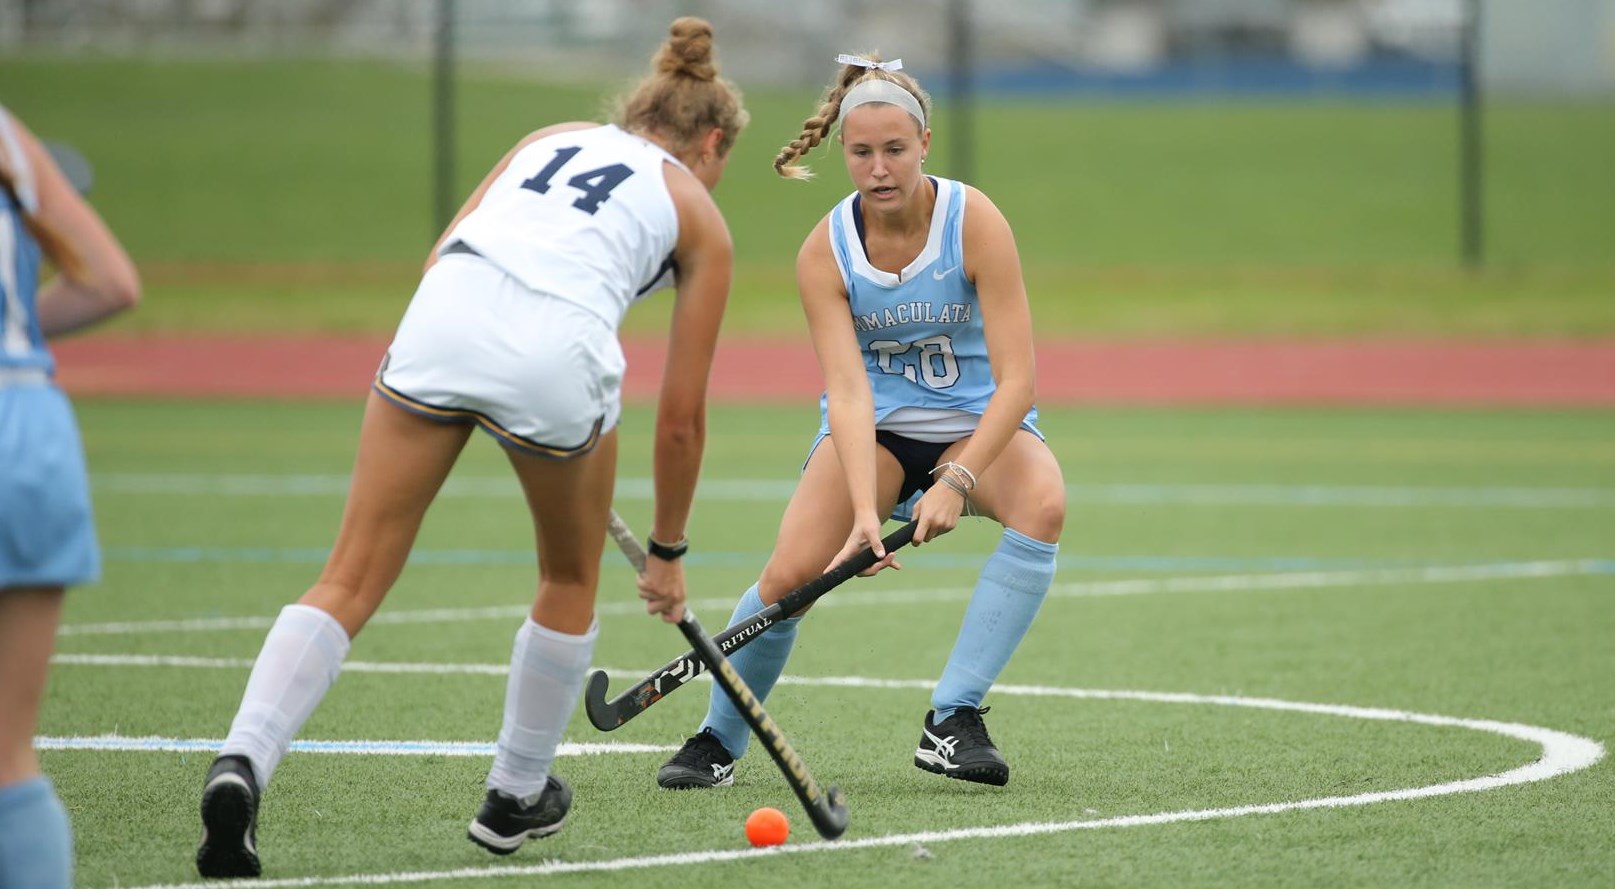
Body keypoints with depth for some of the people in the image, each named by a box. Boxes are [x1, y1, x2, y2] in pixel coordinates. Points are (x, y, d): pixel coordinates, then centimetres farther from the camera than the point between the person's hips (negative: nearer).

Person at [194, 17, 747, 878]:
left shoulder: (552, 137, 33)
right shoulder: (701, 218, 25)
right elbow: (680, 417, 24)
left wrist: (456, 380, 30)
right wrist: (667, 550, 35)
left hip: (440, 319, 2)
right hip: (559, 352, -2)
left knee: (349, 582, 2)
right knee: (570, 579, 26)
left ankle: (242, 762, -20)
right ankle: (514, 799, 36)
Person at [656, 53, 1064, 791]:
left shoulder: (975, 223, -20)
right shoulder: (825, 251, -16)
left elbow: (1016, 378, -24)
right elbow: (847, 390, -24)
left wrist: (957, 481, -36)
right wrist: (865, 510, -39)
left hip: (978, 424, -1)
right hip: (876, 427, 1)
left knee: (1043, 503, -34)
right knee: (789, 574, -21)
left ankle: (953, 721, -28)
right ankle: (719, 742, 6)